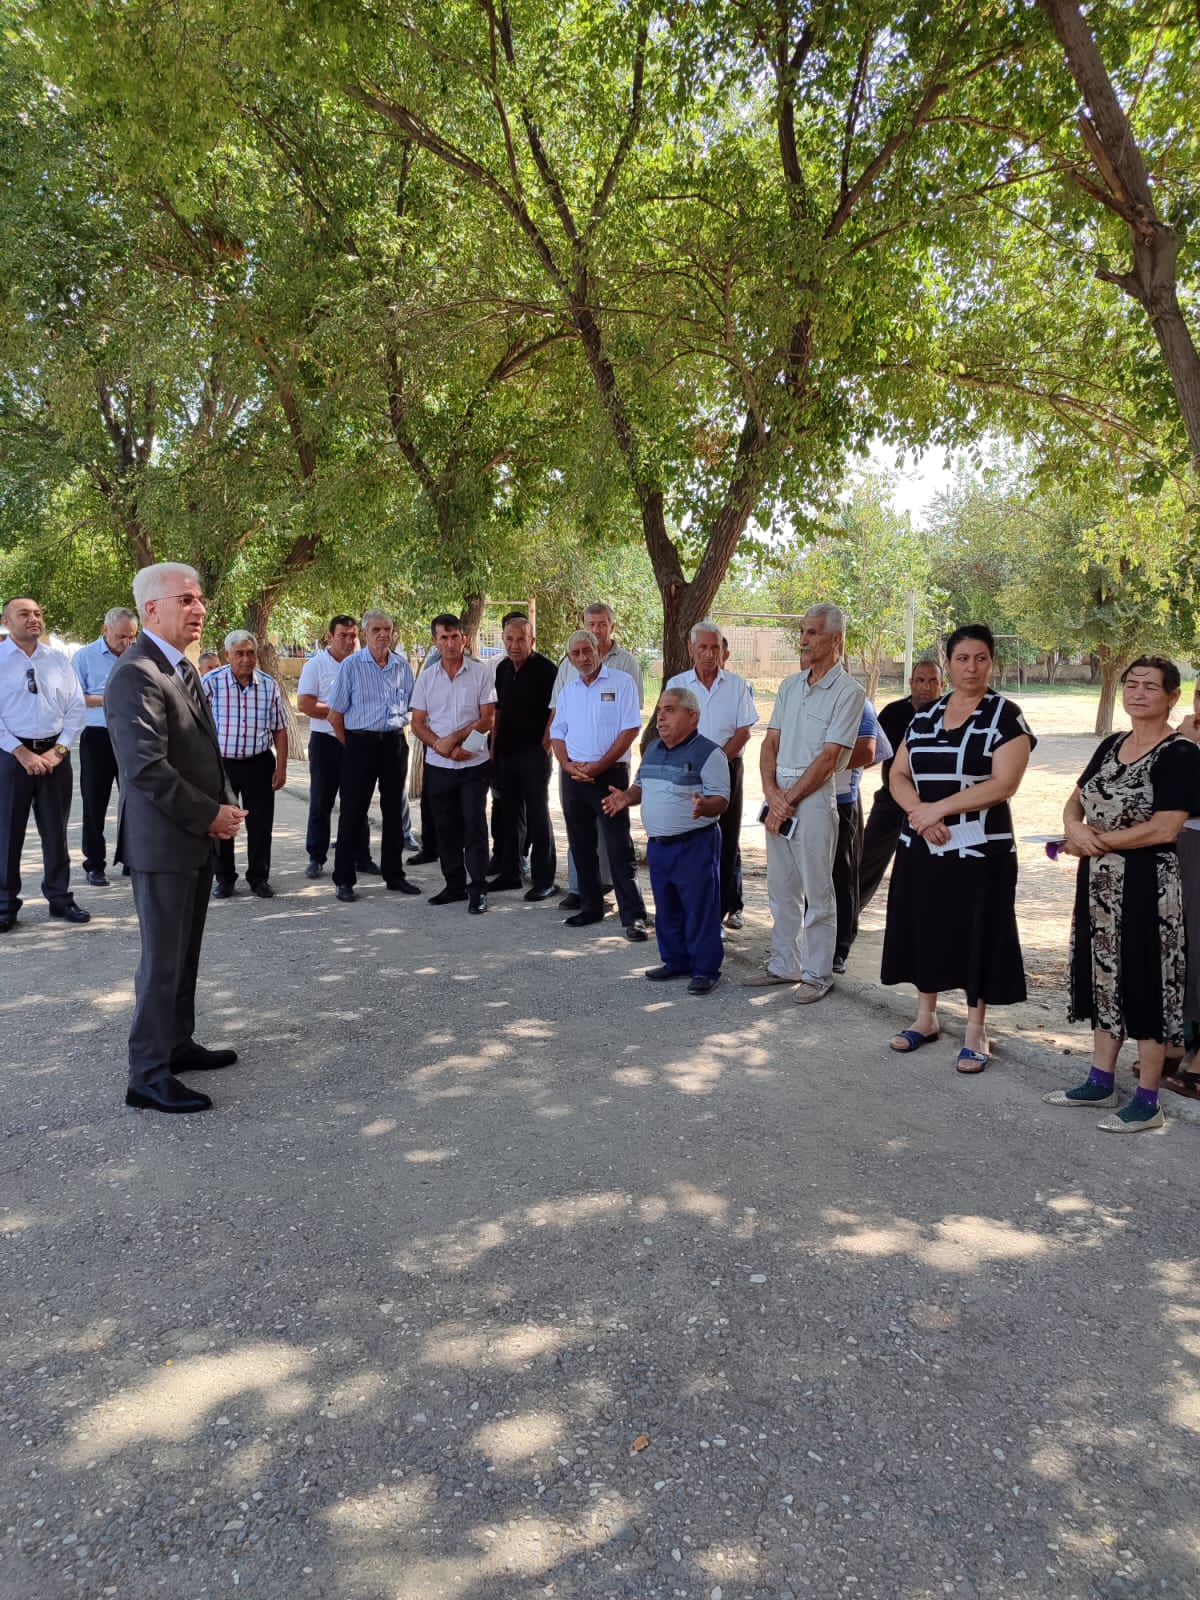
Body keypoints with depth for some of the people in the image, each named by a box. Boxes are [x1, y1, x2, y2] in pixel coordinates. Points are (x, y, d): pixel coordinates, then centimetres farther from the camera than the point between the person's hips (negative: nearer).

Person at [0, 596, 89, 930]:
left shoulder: (59, 660, 7)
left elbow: (76, 707, 5)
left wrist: (58, 750, -6)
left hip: (55, 754, 3)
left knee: (55, 829, 11)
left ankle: (60, 898, 22)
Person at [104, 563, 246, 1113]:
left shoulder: (181, 667, 13)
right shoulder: (136, 675, -19)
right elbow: (147, 769, -24)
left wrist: (226, 803, 4)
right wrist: (209, 815, -16)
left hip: (195, 838, 9)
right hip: (162, 841, -9)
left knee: (185, 952, 18)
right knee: (163, 960, -1)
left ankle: (177, 1044, 32)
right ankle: (148, 1077, 9)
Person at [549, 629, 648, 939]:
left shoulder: (621, 682, -3)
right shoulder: (567, 690, 14)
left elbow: (630, 730, -10)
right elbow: (557, 733, 15)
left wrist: (598, 767, -13)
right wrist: (568, 765, -4)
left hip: (609, 774, -6)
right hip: (573, 776, 6)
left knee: (619, 848, -8)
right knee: (581, 846, 11)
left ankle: (633, 916, -6)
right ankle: (591, 907, 23)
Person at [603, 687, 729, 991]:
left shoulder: (708, 753, -11)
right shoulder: (653, 750, 13)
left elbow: (721, 801, -15)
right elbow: (642, 786, 24)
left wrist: (703, 806, -35)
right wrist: (626, 797, 3)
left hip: (695, 844, -8)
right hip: (658, 844, 8)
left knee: (699, 909, -1)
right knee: (666, 909, 16)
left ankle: (705, 969, 9)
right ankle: (675, 961, 30)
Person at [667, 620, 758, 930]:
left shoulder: (737, 685, 3)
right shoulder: (676, 684, 4)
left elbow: (743, 732, -1)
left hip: (727, 767, 0)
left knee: (728, 841, 4)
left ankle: (731, 906, 14)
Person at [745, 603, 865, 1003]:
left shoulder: (848, 692, -8)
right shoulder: (790, 685, 12)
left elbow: (828, 759, -14)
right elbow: (770, 743, 9)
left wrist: (789, 800, -12)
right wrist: (771, 793, -6)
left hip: (815, 797, -7)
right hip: (778, 795, 7)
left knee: (817, 893, 1)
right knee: (781, 889, 14)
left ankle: (818, 974, 12)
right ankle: (784, 965, 26)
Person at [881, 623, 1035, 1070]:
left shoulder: (1006, 716, -5)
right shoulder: (924, 717, 9)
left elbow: (1003, 784, -15)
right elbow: (898, 775, 7)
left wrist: (940, 808, -18)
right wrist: (920, 811, -12)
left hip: (980, 848, -4)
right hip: (921, 845, 5)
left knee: (975, 935, 2)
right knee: (924, 928, 11)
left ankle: (976, 1032, 15)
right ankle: (926, 1017, 27)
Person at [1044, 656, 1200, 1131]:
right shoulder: (1111, 745, 10)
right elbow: (1075, 801, 13)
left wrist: (1098, 840, -13)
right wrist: (1075, 828, -10)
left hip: (1146, 884, -7)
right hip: (1098, 882, 7)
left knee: (1144, 985, 1)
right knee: (1104, 978, 15)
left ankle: (1147, 1101, 14)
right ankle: (1101, 1082, 29)